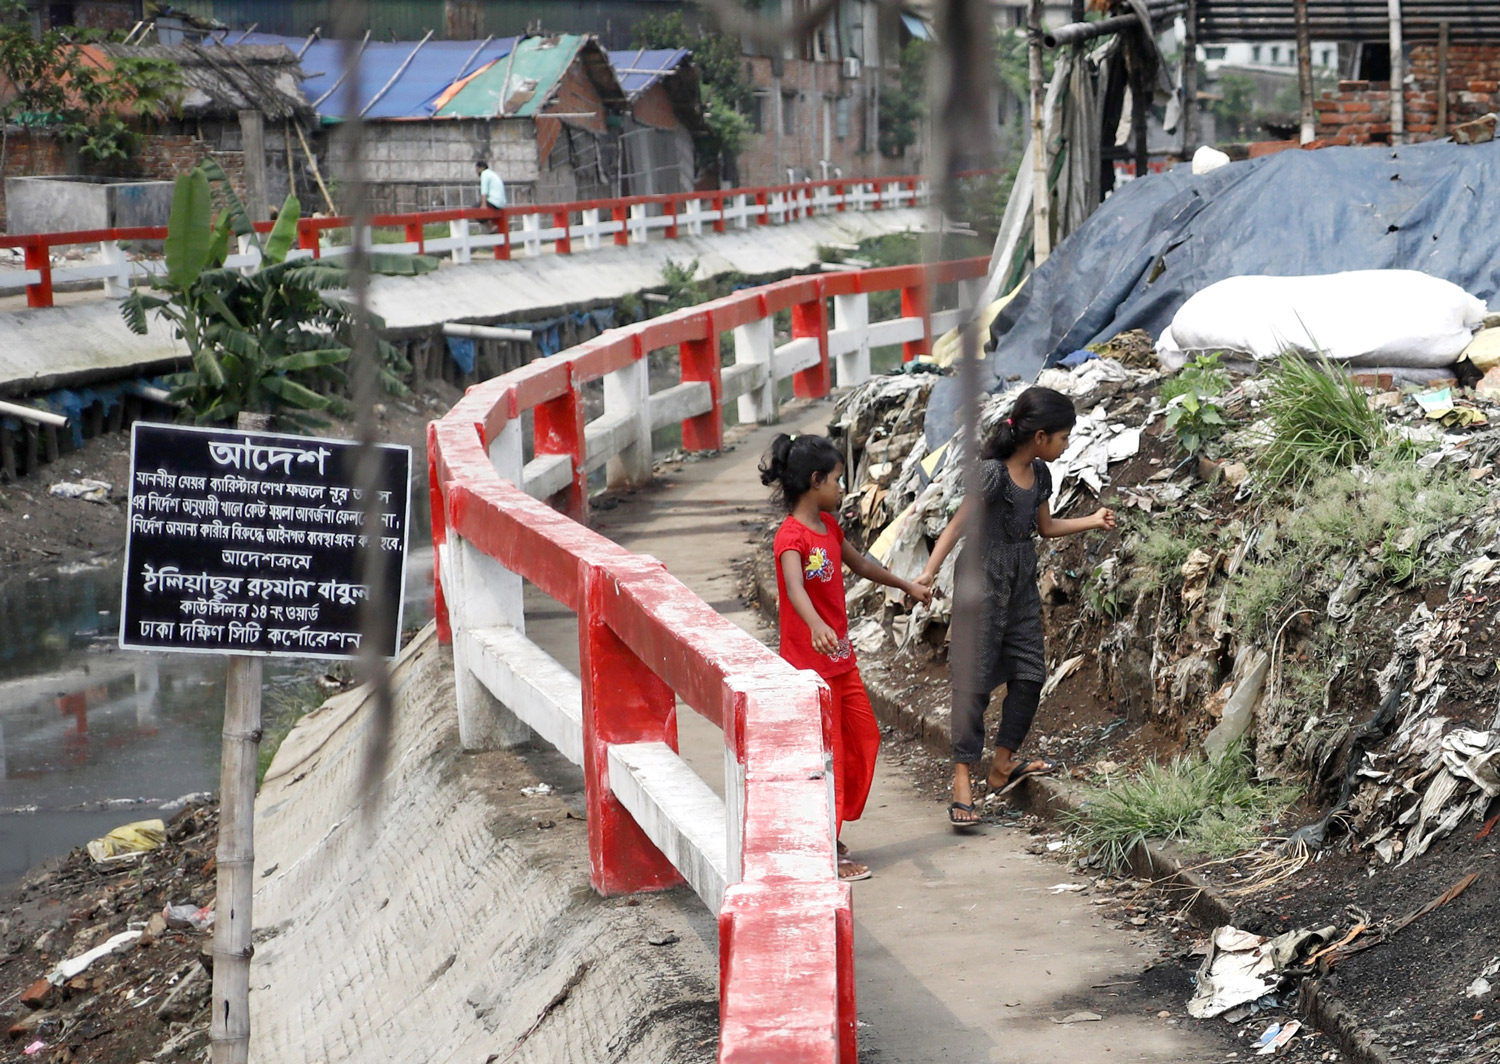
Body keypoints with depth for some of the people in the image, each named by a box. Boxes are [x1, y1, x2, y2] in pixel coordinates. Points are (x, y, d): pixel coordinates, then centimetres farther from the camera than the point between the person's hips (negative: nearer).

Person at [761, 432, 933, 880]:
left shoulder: (828, 526, 9)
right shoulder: (792, 536, -19)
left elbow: (860, 564, 28)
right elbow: (794, 588, -38)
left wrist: (907, 586, 41)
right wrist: (817, 627, -56)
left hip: (840, 658, 9)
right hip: (809, 661, -9)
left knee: (863, 738, 14)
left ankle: (829, 832, 26)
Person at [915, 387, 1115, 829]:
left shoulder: (1038, 473, 7)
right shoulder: (992, 473, -18)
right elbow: (960, 523, -19)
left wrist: (1091, 521, 15)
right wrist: (930, 570, -28)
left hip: (1022, 584, 8)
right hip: (984, 580, -8)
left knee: (1029, 675, 8)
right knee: (974, 678, -5)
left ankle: (1003, 766, 22)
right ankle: (962, 778, -2)